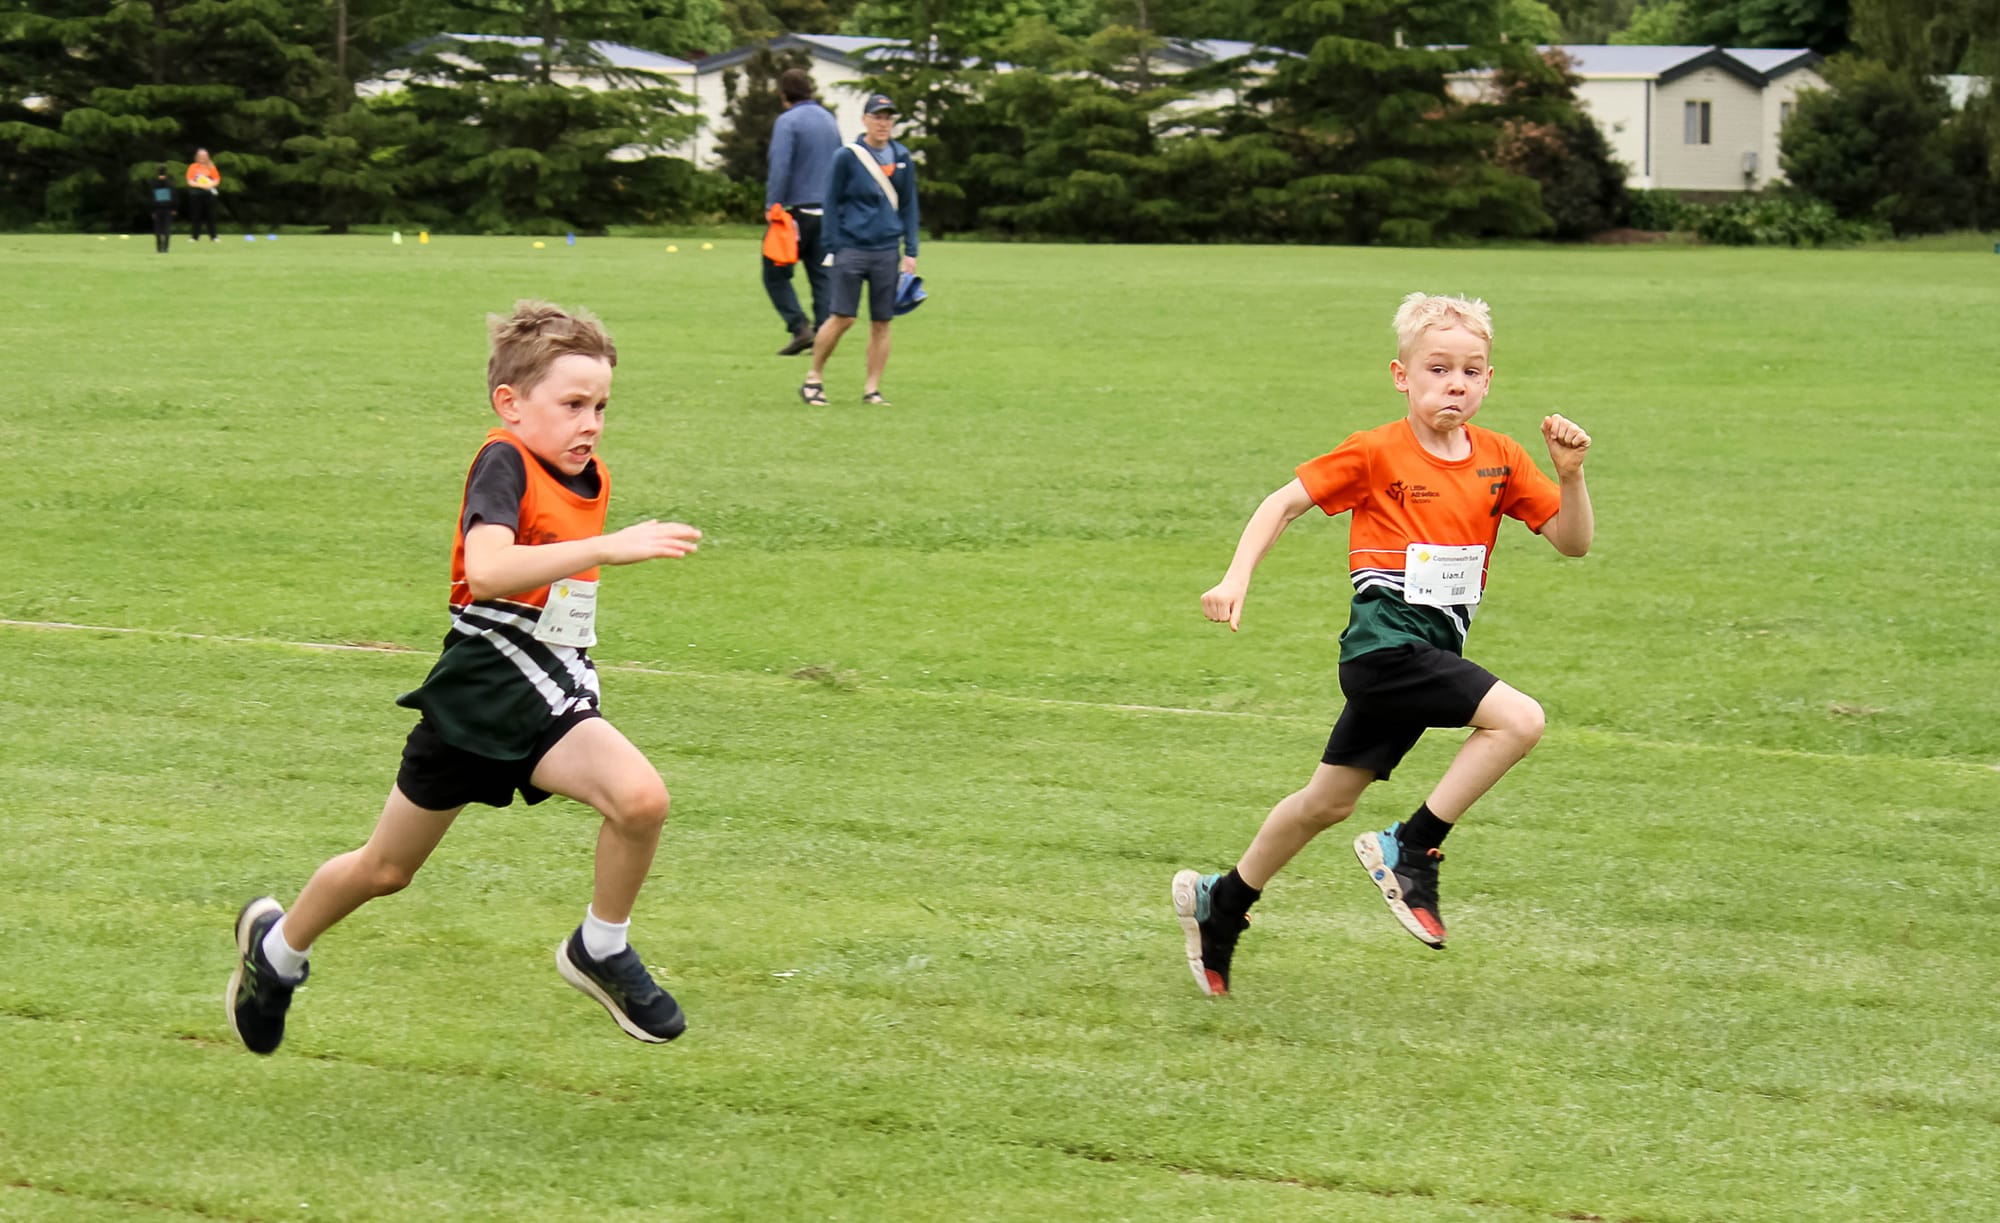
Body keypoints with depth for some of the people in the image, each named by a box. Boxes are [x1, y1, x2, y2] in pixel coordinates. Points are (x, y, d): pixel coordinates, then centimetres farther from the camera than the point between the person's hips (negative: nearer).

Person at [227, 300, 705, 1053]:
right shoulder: (505, 461, -18)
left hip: (551, 703, 6)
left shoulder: (591, 478, 7)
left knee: (641, 798, -23)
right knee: (386, 869, 11)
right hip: (474, 701, -5)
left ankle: (601, 951, -1)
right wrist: (607, 547, -43)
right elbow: (486, 571, -38)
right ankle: (278, 947, 39)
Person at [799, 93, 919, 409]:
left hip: (887, 250, 4)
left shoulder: (902, 159, 9)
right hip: (851, 248, -3)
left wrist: (910, 252, 9)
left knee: (881, 323, 2)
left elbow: (909, 206, 15)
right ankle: (814, 378, 8)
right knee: (842, 318, -7)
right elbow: (831, 203, 1)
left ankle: (872, 389, 9)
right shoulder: (847, 157, -2)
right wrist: (832, 247, -5)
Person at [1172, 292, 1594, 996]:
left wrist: (1569, 474, -11)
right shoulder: (1377, 453, -8)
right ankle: (1411, 851, -14)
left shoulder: (1499, 460, 7)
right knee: (1518, 720, -23)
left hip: (1432, 652, 7)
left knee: (1331, 801, 16)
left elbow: (1572, 542, 7)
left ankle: (1222, 904, 33)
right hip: (1385, 641, -7)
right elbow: (1285, 503, -2)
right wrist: (1235, 580, -13)